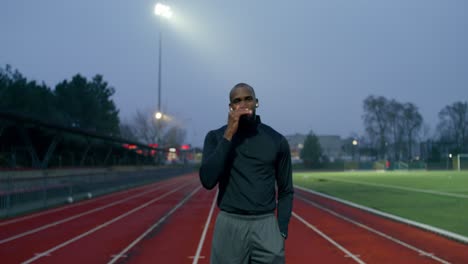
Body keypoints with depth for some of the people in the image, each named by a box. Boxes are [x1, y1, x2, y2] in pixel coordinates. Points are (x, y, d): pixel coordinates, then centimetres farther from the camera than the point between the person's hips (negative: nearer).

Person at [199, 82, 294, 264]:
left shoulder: (277, 140, 5)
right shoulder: (216, 137, 1)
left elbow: (286, 191, 10)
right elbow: (207, 181, -14)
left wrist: (281, 231, -1)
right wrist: (228, 135, -14)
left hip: (266, 225, 1)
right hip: (229, 225, -1)